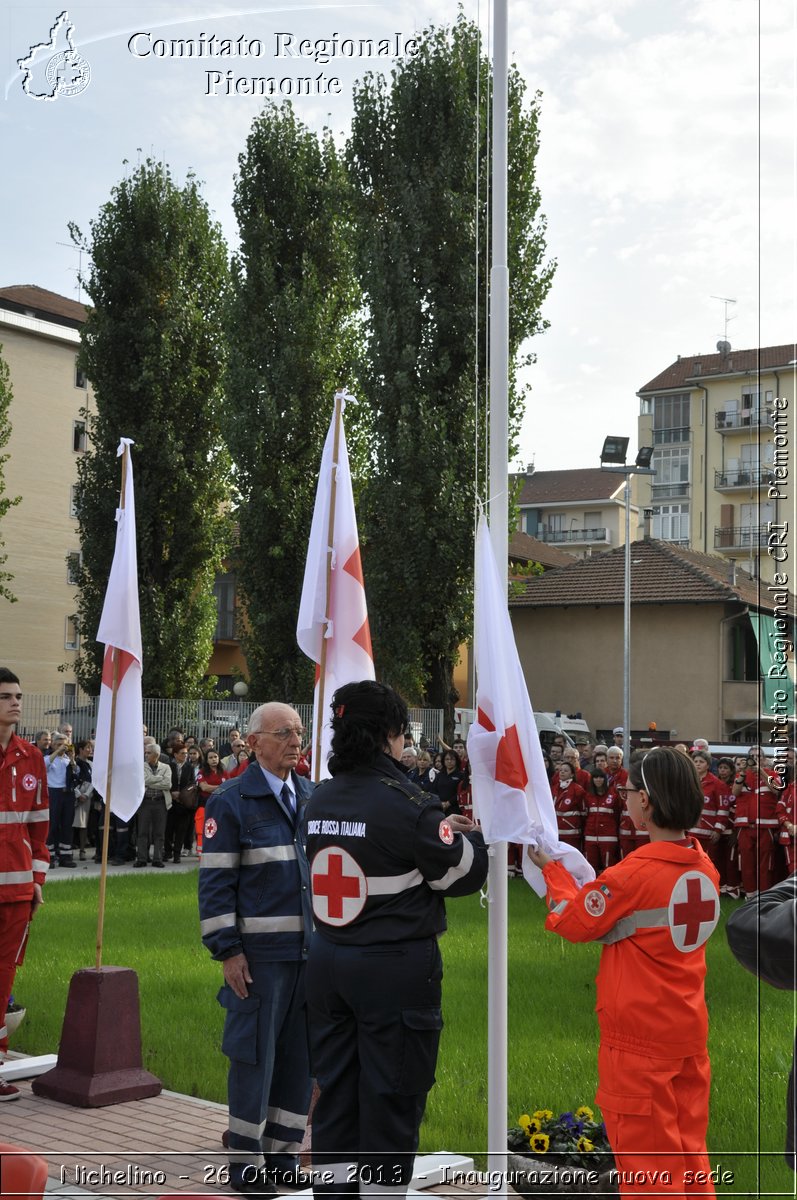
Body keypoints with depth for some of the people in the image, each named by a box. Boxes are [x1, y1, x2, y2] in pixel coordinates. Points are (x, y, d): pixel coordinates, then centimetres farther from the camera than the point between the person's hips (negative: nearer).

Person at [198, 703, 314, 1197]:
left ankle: (283, 1153, 24)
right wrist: (227, 951, -13)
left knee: (301, 1055, 11)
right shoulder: (231, 801, -7)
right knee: (255, 1055, 2)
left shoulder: (314, 797, 11)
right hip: (261, 952, -6)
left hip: (313, 949, 6)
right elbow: (215, 882, -9)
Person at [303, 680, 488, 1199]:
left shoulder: (320, 800, 5)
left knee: (335, 1092, 15)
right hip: (395, 967, -6)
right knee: (391, 1098, 5)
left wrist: (435, 827, 16)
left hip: (329, 960, 6)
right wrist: (470, 834, 11)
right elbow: (465, 872, -9)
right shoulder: (407, 804, -16)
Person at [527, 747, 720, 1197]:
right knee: (688, 1150, 17)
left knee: (644, 1152, 6)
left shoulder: (635, 873, -22)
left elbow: (574, 923, -9)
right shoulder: (705, 868, -1)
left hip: (639, 1038, -7)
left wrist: (552, 868, 5)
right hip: (689, 1031, 7)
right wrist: (594, 888, 8)